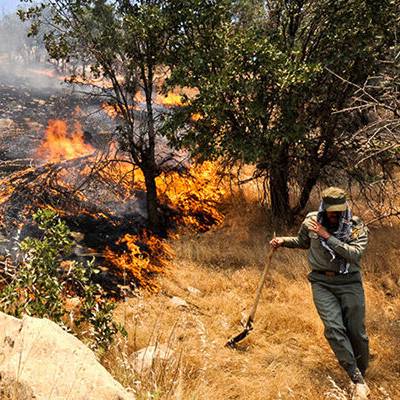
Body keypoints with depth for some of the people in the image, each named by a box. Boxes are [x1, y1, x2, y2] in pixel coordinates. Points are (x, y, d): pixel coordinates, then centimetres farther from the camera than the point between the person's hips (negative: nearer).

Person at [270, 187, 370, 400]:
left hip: (349, 282, -1)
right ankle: (359, 381, -13)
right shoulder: (311, 221, 2)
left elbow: (354, 254, -23)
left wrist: (328, 237, -24)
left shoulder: (357, 227, -6)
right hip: (321, 282, 1)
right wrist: (283, 241, 6)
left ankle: (362, 373, 27)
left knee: (356, 331, 1)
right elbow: (302, 242, 22)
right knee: (334, 328, -16)